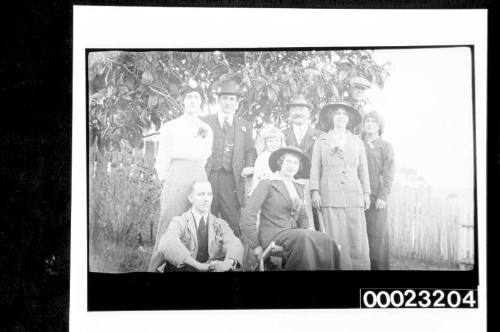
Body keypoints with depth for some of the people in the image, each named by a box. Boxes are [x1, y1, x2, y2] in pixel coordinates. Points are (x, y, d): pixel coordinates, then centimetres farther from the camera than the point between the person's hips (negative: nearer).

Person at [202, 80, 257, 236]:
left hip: (231, 179, 1)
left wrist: (249, 166, -4)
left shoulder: (245, 126, 17)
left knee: (233, 223, -3)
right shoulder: (204, 122, 11)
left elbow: (250, 150, 16)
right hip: (208, 178, -1)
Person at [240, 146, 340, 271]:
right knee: (303, 238, -36)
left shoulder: (299, 188, 20)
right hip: (273, 234, -6)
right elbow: (248, 214, -8)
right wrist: (255, 245, -10)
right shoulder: (267, 184, 0)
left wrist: (306, 229, 6)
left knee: (325, 241, -25)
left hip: (294, 234, 6)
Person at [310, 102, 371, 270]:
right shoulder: (321, 141, 13)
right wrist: (315, 191, -1)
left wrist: (366, 193, 11)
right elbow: (315, 168, 9)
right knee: (336, 239, -7)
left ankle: (361, 267, -2)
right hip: (330, 195, -1)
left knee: (358, 238, -6)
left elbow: (363, 169, 18)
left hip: (353, 194, 2)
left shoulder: (357, 142, 18)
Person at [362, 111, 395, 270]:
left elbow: (388, 174, 0)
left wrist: (382, 196, -11)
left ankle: (380, 266, 3)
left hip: (376, 198, -2)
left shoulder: (385, 146, 8)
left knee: (378, 236, -3)